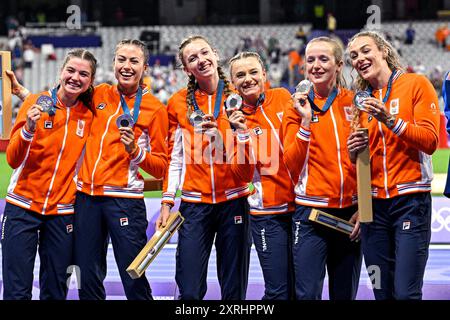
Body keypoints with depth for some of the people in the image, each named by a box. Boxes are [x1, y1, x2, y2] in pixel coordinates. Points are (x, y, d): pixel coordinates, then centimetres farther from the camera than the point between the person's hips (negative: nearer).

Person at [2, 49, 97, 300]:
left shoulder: (89, 114, 3)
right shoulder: (36, 103, -5)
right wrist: (29, 129, -26)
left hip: (62, 211, 3)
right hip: (23, 206, -3)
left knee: (55, 293, 5)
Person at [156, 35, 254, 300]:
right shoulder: (179, 102, 5)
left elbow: (249, 157, 0)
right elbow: (175, 157, 9)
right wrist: (167, 203, 4)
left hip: (233, 200, 0)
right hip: (195, 203, 0)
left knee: (234, 290, 5)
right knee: (189, 291, -6)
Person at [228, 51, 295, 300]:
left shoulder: (282, 97, 4)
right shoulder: (236, 116, 0)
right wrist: (242, 133, -19)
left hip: (299, 203, 2)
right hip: (268, 212, -2)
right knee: (278, 290, -6)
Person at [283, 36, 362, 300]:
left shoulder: (354, 103, 5)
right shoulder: (299, 106, 2)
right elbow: (292, 164, -6)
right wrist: (306, 121, -14)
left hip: (351, 214, 2)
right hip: (311, 213, -2)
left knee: (345, 294, 8)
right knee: (307, 294, -12)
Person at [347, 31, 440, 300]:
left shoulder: (416, 84, -1)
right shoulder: (363, 99, 14)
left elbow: (430, 141, -9)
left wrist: (390, 121, -19)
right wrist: (354, 152, -2)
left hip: (411, 199, -5)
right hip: (374, 204, 5)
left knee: (406, 293, -12)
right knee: (382, 293, 4)